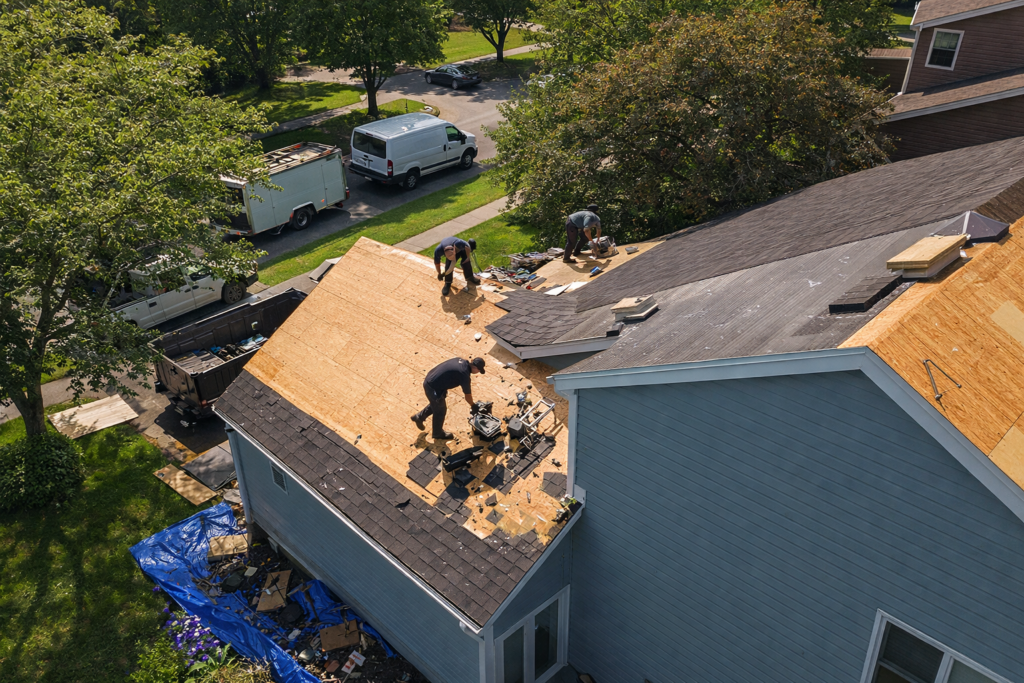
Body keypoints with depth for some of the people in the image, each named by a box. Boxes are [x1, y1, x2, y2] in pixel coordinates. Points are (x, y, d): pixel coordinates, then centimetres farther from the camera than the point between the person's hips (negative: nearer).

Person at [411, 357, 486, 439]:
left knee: (435, 404, 32)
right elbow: (468, 395, -6)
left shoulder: (461, 361, 1)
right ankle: (437, 433, 39)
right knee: (440, 410, 16)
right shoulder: (465, 375, -20)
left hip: (428, 381, 8)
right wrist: (472, 406, 11)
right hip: (434, 389, -8)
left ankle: (419, 417, 49)